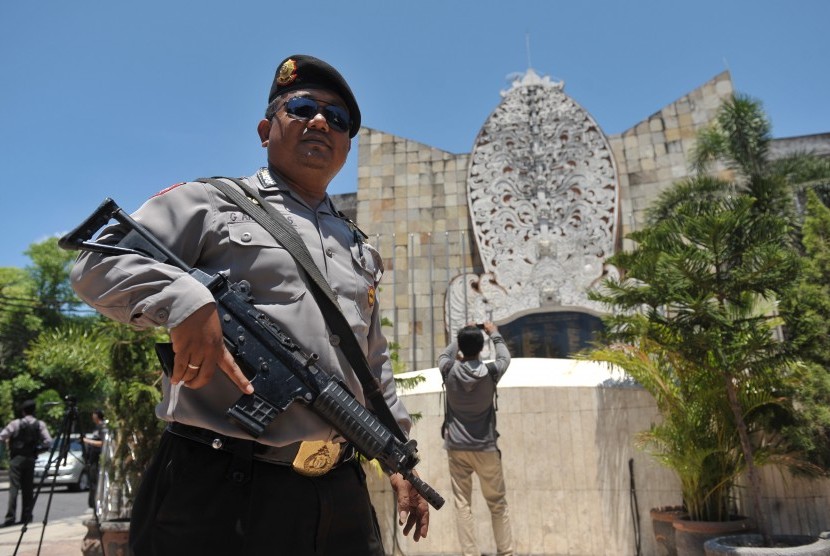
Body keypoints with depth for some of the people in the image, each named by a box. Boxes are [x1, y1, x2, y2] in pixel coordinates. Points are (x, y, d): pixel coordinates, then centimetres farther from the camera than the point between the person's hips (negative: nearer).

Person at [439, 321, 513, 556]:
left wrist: (461, 337, 25)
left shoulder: (450, 371, -9)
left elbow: (443, 356, 15)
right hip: (485, 447, 0)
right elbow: (505, 357, 11)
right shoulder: (490, 372, -11)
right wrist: (494, 333, 24)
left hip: (456, 447, 1)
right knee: (498, 504, 13)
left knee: (462, 504, 6)